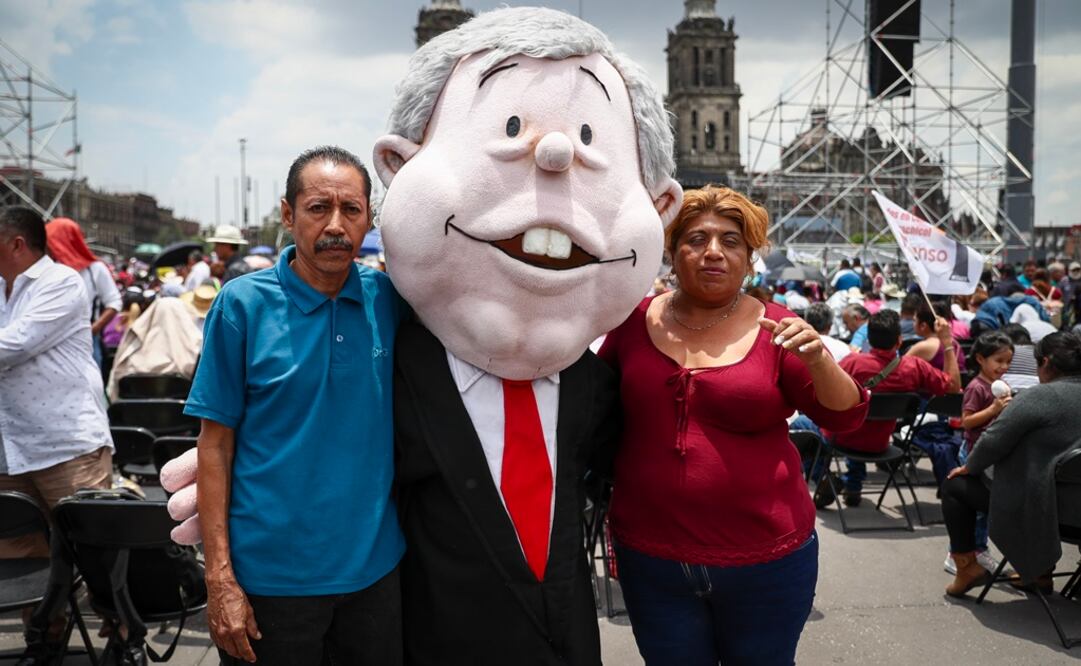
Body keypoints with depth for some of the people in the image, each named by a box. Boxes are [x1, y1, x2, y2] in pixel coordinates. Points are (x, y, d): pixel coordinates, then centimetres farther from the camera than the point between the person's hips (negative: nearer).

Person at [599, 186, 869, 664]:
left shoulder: (775, 329, -5)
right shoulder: (636, 321, 0)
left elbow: (845, 418, -9)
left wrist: (817, 359, -26)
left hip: (766, 560, -1)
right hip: (651, 558, 1)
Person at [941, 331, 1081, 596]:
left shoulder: (1038, 396, -19)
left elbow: (992, 441, -17)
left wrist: (969, 467, 1)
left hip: (1032, 503, -8)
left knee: (955, 485, 9)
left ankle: (967, 566, 9)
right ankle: (1041, 570, 38)